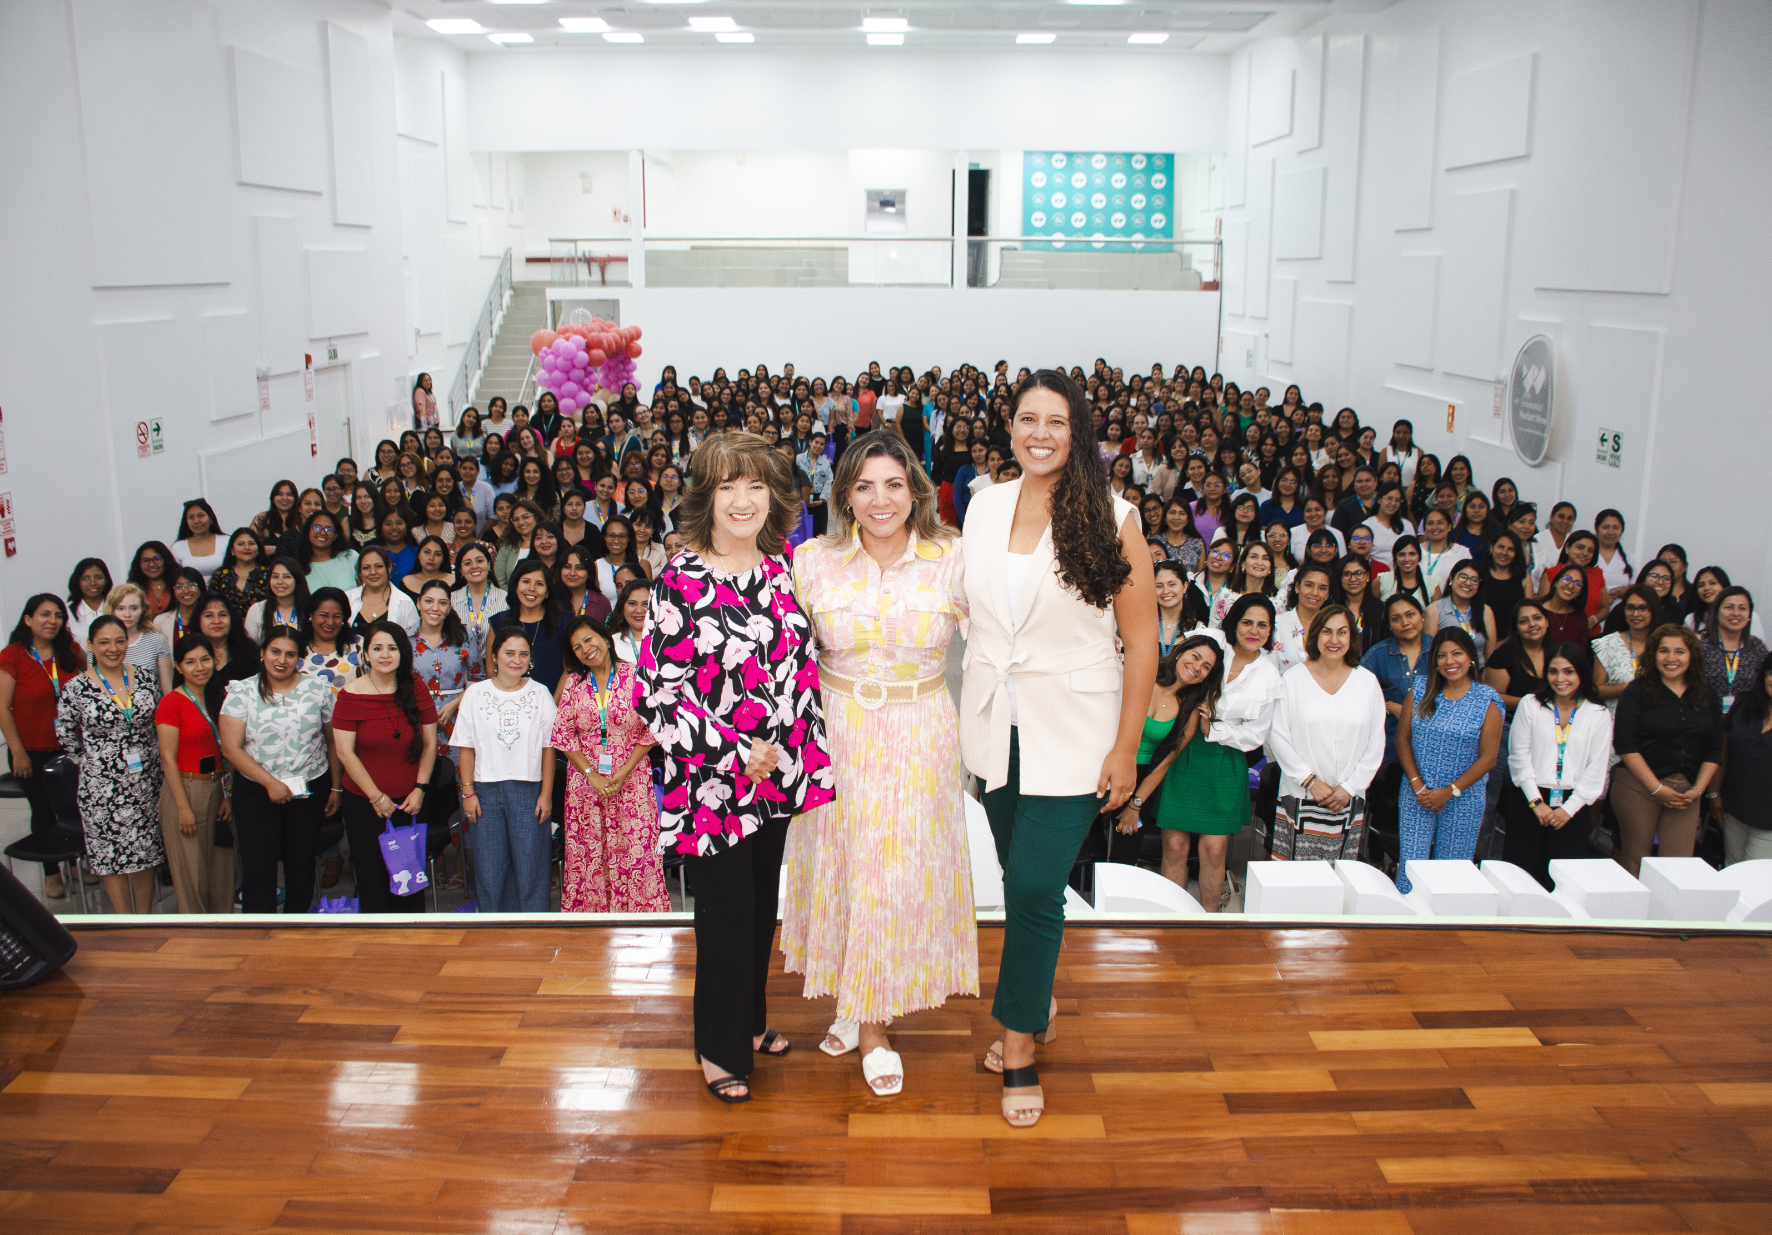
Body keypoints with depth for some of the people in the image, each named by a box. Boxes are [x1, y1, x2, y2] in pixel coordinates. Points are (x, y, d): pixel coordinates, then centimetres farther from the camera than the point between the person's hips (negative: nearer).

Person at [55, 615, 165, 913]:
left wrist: (152, 754, 7)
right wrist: (91, 761, 5)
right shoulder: (76, 688, -7)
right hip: (101, 787, -2)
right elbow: (64, 733, 4)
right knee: (111, 858, 4)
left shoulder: (145, 677, 2)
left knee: (145, 855, 10)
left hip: (145, 784, 3)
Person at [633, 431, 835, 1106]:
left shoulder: (783, 567, 3)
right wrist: (735, 753, -16)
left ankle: (752, 1019, 38)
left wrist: (799, 758, 8)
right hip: (711, 780, -5)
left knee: (763, 904, 17)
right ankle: (721, 1048, 25)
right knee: (726, 911, 5)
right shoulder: (681, 580, -13)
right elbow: (654, 692, -15)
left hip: (778, 773, 5)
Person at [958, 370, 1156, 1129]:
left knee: (1036, 886, -5)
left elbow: (1141, 641, -8)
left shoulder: (1111, 519, -10)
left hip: (1072, 734, -4)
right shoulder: (985, 507, 3)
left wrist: (1126, 748, -10)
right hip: (995, 726, 4)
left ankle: (1020, 1047, 13)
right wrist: (967, 710, 8)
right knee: (1016, 880, 14)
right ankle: (1034, 1007, 37)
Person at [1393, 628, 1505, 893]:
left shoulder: (1487, 700, -2)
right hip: (1417, 795, 1)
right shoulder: (1421, 690, 4)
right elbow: (1402, 739, 3)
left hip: (1463, 799, -1)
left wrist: (1450, 791, -11)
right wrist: (1418, 786, -7)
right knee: (1410, 865, -4)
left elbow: (1488, 757, -5)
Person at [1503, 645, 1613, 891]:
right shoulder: (1530, 704, 3)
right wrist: (1537, 802, -6)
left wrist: (1569, 808, -5)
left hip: (1572, 806, 1)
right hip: (1529, 800, 0)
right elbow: (1519, 756, 1)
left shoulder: (1599, 715, 5)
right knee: (1523, 873, -2)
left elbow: (1597, 769, 3)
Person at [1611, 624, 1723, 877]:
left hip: (1686, 792, 3)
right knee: (1635, 862, 2)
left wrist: (1697, 790, -1)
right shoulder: (1637, 692, -4)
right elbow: (1625, 745, -10)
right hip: (1639, 787, -3)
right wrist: (1657, 789, -13)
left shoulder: (1708, 698, 10)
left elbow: (1714, 749, 11)